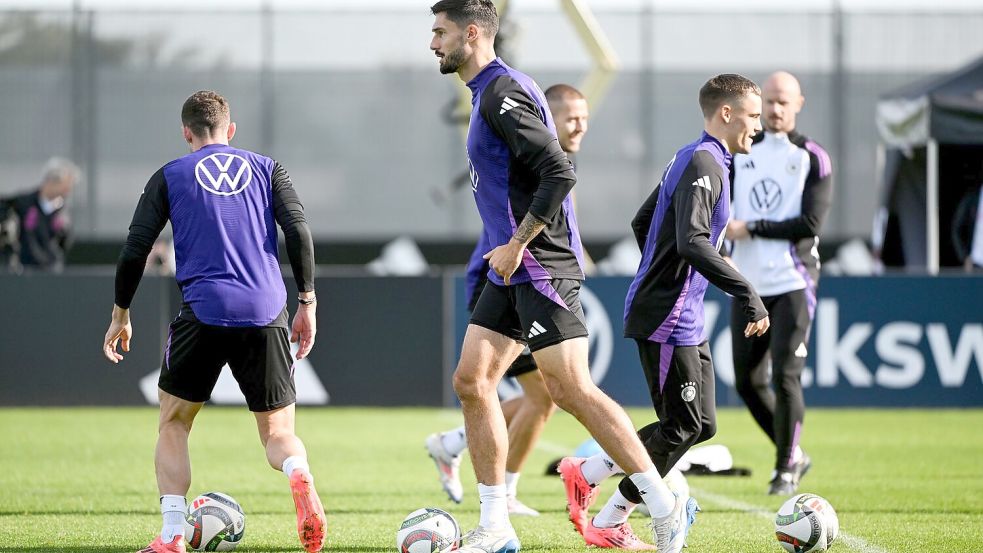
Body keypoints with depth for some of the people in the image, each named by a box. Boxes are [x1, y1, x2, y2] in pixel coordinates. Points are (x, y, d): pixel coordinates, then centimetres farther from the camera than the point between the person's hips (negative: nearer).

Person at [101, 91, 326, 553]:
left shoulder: (169, 177, 12)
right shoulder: (267, 169, 15)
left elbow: (135, 250, 7)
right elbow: (298, 232, 3)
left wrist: (120, 314, 18)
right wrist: (307, 303, 7)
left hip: (203, 314, -1)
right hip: (266, 314, 1)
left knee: (173, 424, 16)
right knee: (277, 432, 9)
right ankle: (299, 476, -27)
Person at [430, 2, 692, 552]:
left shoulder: (503, 93, -14)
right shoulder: (489, 93, 17)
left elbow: (559, 173, -24)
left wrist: (517, 245, -20)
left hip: (541, 266, -10)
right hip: (513, 273, 10)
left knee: (572, 389, -12)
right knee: (472, 381, 5)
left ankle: (665, 506, -6)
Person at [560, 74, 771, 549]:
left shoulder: (691, 159, 15)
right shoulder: (703, 163, -16)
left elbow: (642, 224, 25)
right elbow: (692, 243, -28)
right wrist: (746, 294, -29)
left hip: (685, 319, 10)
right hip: (666, 318, -10)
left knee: (701, 423, 9)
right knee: (682, 428, -6)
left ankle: (590, 472, 13)